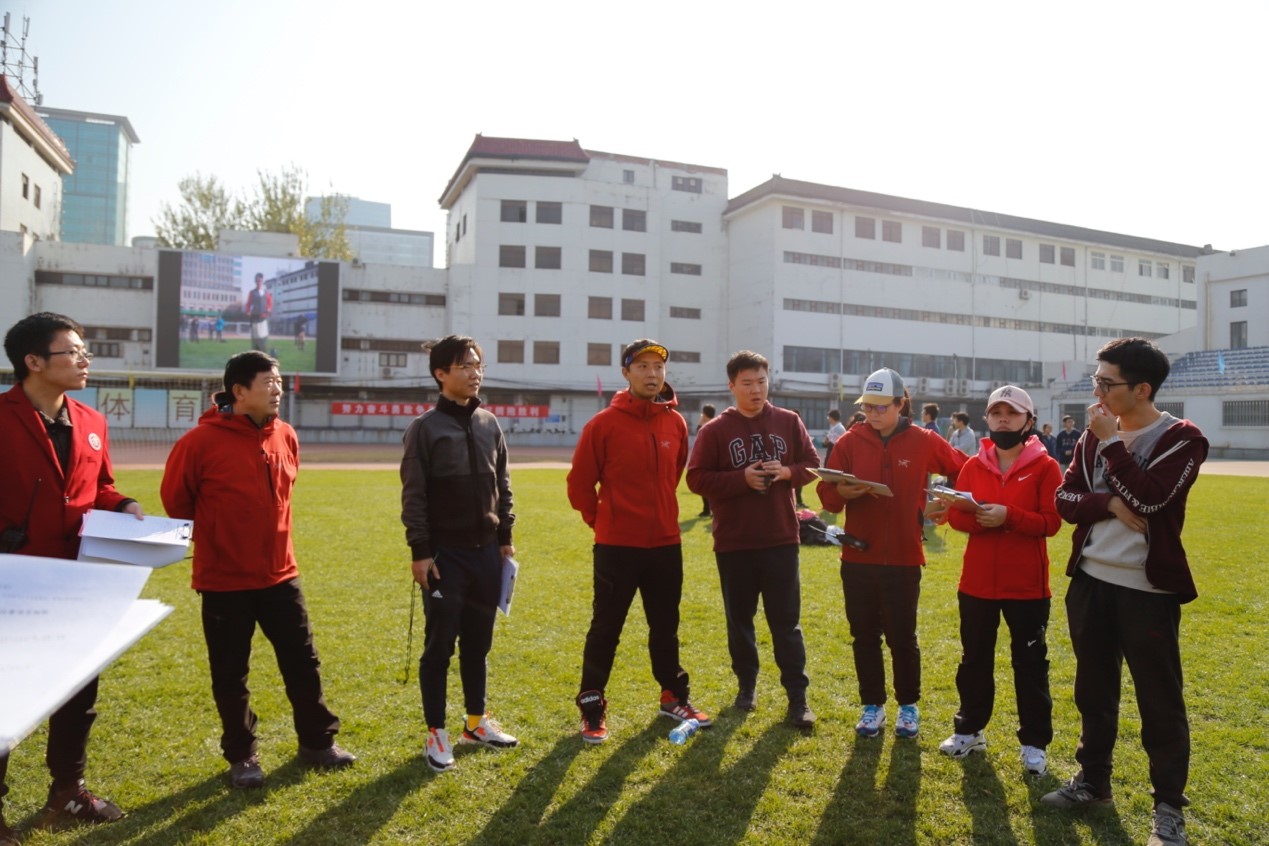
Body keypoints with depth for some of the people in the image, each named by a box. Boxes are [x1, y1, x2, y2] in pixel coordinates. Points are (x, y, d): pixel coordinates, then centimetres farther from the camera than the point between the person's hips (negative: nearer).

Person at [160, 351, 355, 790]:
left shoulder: (286, 437, 0)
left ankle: (317, 742, 28)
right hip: (223, 578, -4)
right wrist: (211, 538, 7)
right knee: (230, 675, 9)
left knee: (303, 661, 11)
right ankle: (241, 756, 28)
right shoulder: (202, 440, -16)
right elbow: (174, 496, -3)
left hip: (279, 572, 5)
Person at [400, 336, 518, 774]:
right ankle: (436, 733, 16)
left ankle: (476, 721, 29)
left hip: (486, 551, 5)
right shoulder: (425, 428, -7)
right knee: (440, 646, 3)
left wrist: (505, 536, 11)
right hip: (445, 554, -5)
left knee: (478, 642, 15)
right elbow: (414, 495, -9)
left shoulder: (489, 424, 9)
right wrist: (420, 551, -12)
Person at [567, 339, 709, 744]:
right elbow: (580, 483, -5)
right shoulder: (603, 424, -10)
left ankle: (674, 696, 34)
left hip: (666, 543, 4)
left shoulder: (676, 423, 3)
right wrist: (601, 520, 2)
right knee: (605, 630, 5)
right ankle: (592, 707, 19)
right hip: (616, 545, -4)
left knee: (666, 627, 17)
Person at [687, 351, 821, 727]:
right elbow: (696, 478, -7)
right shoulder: (716, 430, -3)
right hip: (733, 542, 0)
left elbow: (812, 464, 7)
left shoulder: (789, 422, 3)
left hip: (781, 539, 1)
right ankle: (746, 685, 30)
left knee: (786, 621, 5)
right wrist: (742, 478, -18)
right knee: (739, 619, 12)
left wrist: (787, 472, -14)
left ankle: (798, 697, 15)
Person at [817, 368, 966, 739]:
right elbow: (826, 494, -2)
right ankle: (872, 706, 27)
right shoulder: (849, 441, -1)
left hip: (904, 558, -1)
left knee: (902, 637, 8)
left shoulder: (924, 441, -3)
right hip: (857, 558, 1)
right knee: (864, 635, 10)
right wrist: (841, 492, -23)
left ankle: (908, 706, 29)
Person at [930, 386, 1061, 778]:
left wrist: (1008, 515, -25)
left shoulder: (1045, 467, -4)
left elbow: (1051, 522, -12)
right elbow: (956, 515, 0)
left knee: (1030, 664, 7)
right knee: (974, 659, 14)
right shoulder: (973, 466, 6)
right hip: (977, 580, 3)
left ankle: (1034, 743, 21)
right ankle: (969, 730, 29)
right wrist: (979, 518, -20)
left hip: (1027, 583, -3)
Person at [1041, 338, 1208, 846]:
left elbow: (1149, 498, -24)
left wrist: (1112, 441, -18)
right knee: (1094, 691, 17)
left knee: (1160, 701, 5)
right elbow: (1064, 499, 2)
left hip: (1148, 589, -5)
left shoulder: (1181, 438, -10)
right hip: (1090, 582, 6)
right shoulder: (1093, 436, 6)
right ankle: (1093, 780, 34)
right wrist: (1109, 504, -16)